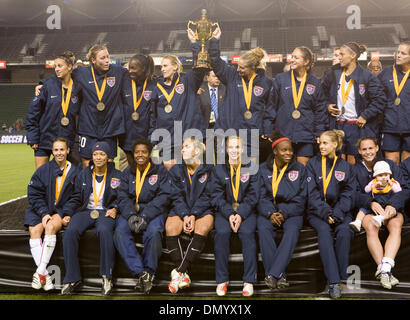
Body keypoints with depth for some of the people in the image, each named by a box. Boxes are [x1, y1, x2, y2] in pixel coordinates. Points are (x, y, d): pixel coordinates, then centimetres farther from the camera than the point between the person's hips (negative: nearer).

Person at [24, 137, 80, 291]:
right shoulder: (43, 170, 4)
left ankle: (39, 272, -29)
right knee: (35, 230, -26)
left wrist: (68, 214, -11)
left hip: (62, 211, -2)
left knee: (51, 226, -31)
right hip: (40, 209, 2)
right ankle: (44, 274, -28)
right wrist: (44, 213, -11)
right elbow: (34, 194, 1)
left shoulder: (75, 172, 3)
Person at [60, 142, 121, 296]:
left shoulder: (116, 175, 8)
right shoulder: (83, 174, 14)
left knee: (104, 231, -37)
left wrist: (114, 208, -8)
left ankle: (107, 276, -26)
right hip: (85, 211, 3)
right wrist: (67, 213, -1)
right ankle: (72, 278, -21)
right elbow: (76, 198, 14)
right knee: (70, 231, -29)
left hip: (105, 212, -2)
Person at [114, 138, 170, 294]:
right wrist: (131, 215, -16)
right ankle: (140, 272, -29)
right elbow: (123, 197, 5)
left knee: (153, 232, -34)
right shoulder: (127, 173, 16)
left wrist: (146, 217, -18)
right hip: (131, 211, 3)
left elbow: (162, 198, -4)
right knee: (120, 232, -28)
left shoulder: (160, 171, 7)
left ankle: (149, 272, -17)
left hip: (153, 211, -3)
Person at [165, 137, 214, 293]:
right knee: (171, 227, -30)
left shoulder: (209, 169, 2)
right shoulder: (176, 170, 10)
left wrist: (193, 215, -17)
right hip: (181, 210, 2)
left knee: (204, 226, -35)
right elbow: (176, 196, 2)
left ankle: (179, 271, -33)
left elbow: (206, 196, -5)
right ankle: (184, 275, -28)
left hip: (202, 210, -2)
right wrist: (185, 215, -15)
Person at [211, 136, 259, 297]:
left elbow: (253, 195, 1)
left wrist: (241, 214, -14)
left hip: (246, 210, 0)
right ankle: (222, 280, -16)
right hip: (225, 210, 1)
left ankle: (249, 280, -19)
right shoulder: (219, 169, 8)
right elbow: (217, 196, 2)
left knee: (247, 232, -28)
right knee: (222, 232, -27)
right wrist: (229, 214, -13)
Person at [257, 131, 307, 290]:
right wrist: (270, 213, -16)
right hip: (268, 210, 1)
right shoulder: (264, 169, 9)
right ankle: (280, 276, -33)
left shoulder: (299, 168, 8)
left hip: (292, 211, 0)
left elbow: (301, 198, 4)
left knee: (292, 230, -34)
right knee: (263, 228, -32)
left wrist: (284, 213, -11)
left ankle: (272, 275, -37)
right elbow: (262, 196, 3)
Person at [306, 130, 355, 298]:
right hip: (317, 212, -1)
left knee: (344, 231, -30)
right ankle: (333, 281, -36)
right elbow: (312, 193, -2)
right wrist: (325, 213, -16)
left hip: (340, 211, 1)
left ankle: (341, 277, -23)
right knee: (324, 230, -32)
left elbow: (348, 195, 4)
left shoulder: (346, 167, 11)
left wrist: (336, 214, -13)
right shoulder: (313, 164, 7)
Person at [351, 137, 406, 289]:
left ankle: (385, 267, -46)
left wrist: (393, 204, -17)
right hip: (367, 209, 0)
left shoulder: (389, 165, 13)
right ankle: (384, 270, -43)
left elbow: (403, 188, 2)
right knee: (370, 227, -34)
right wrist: (370, 202, -21)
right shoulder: (355, 169, 13)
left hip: (391, 208, 0)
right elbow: (354, 194, -1)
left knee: (396, 225, -33)